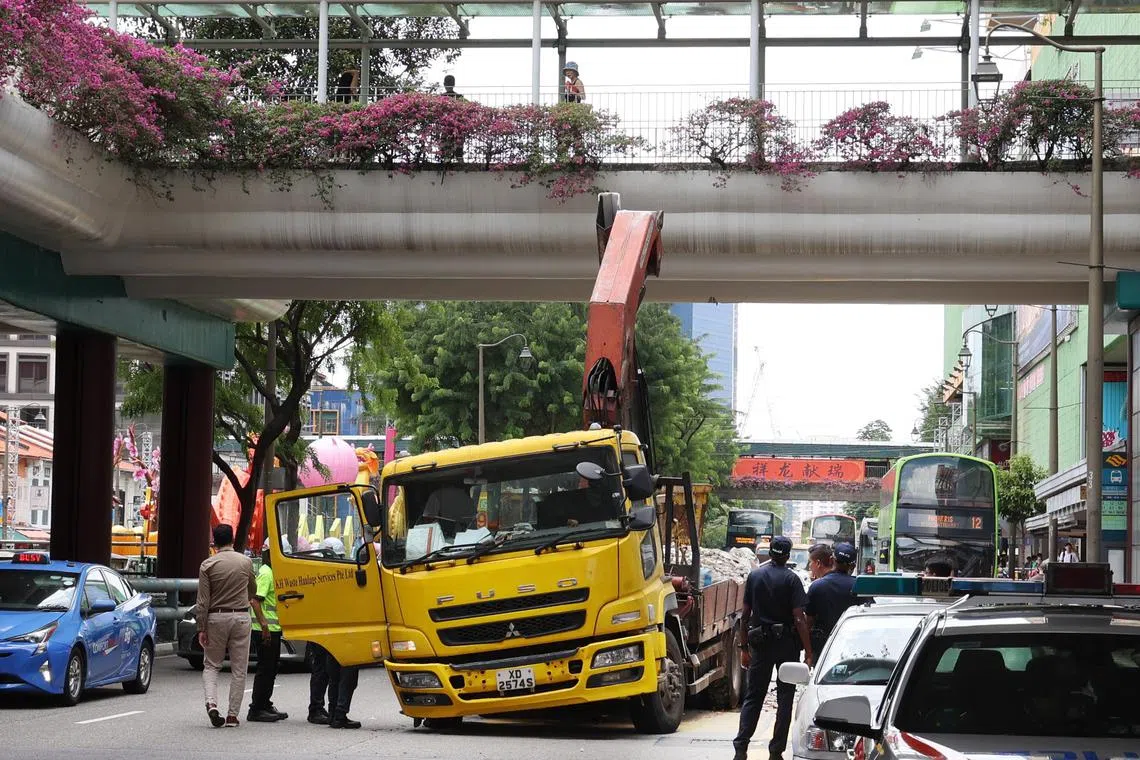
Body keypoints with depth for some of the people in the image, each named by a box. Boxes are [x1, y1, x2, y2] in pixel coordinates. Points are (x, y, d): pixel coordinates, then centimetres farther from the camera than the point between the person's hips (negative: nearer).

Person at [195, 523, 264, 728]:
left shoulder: (207, 565, -4)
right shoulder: (245, 562, 4)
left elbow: (203, 601, -7)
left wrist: (201, 629, -3)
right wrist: (261, 618, 37)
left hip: (216, 618, -1)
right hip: (241, 617, 1)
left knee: (211, 665, 10)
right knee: (238, 669, 6)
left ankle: (211, 703, -12)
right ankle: (233, 715, 5)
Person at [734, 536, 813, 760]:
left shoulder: (754, 576, 3)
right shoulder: (791, 579, -8)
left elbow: (745, 615, 4)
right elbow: (799, 618, -13)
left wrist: (744, 647, 11)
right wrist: (808, 652, -11)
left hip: (760, 642, 3)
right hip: (786, 641, -3)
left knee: (753, 696, 9)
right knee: (785, 697, 6)